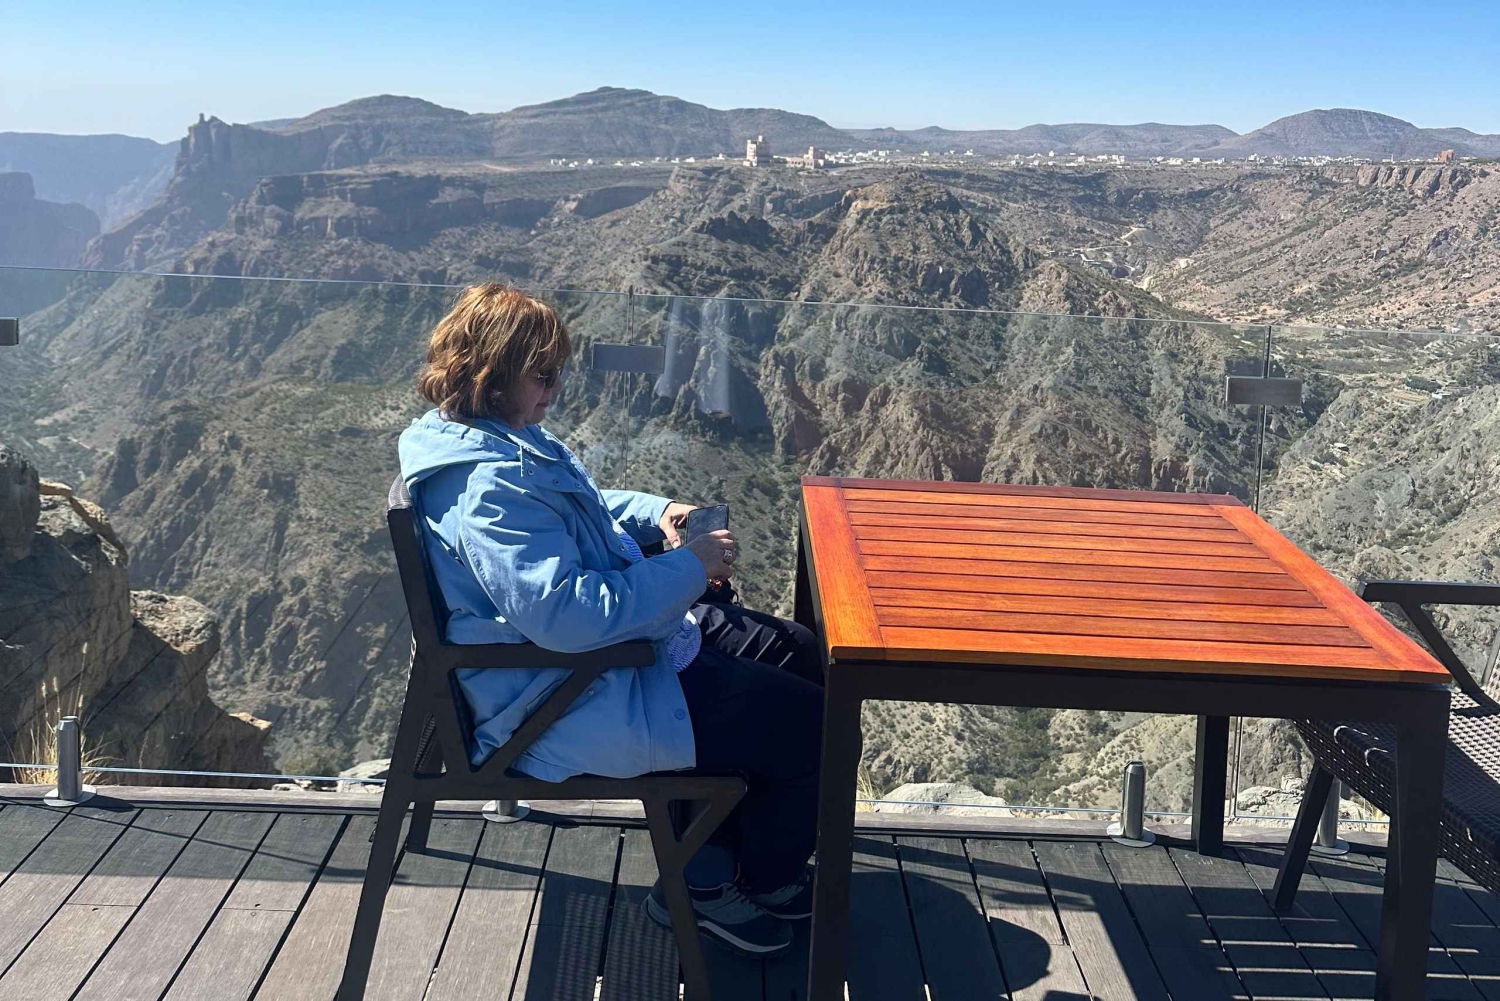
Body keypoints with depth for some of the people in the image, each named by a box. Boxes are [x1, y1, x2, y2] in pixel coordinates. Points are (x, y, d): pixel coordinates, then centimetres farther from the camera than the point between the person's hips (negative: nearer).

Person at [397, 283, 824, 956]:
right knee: (814, 726, -10)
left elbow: (583, 509, 25)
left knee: (803, 657, 18)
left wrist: (654, 514, 5)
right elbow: (568, 615, -36)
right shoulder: (490, 486, -28)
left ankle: (710, 866, 25)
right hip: (572, 707, -12)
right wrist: (689, 568, -26)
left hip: (628, 641, 12)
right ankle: (760, 882, 20)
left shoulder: (506, 440, 6)